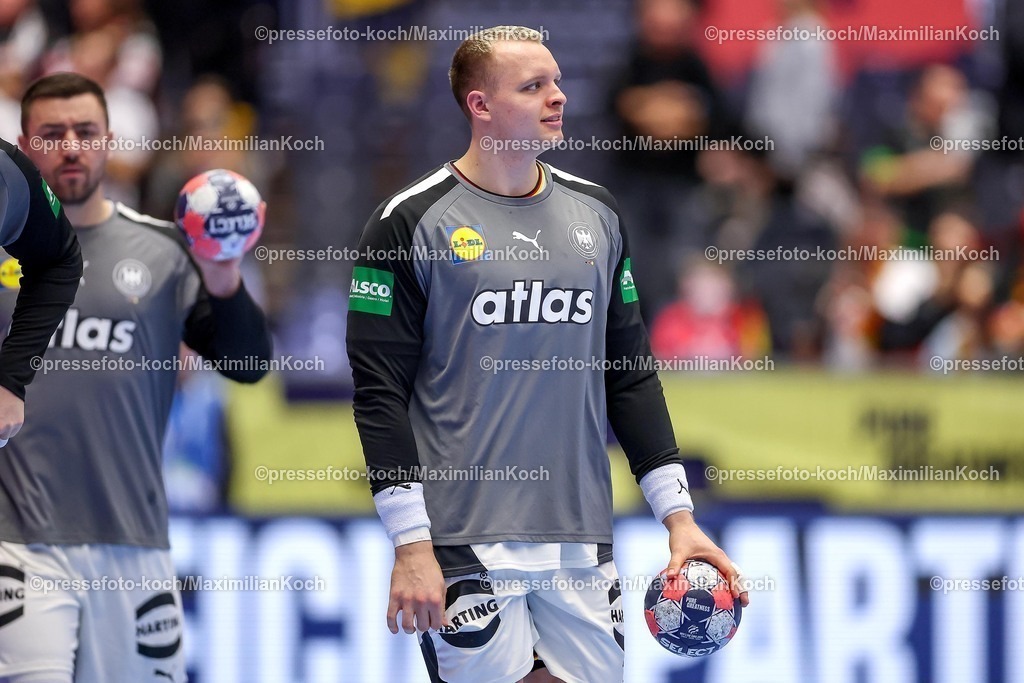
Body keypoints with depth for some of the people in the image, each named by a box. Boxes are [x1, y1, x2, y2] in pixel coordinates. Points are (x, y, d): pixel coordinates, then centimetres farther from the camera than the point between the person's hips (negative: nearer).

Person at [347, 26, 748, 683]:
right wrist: (411, 544, -11)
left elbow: (631, 375, 16)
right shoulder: (411, 222, -3)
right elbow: (380, 390, -5)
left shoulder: (596, 213, 13)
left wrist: (679, 515, 9)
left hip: (583, 542, 5)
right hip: (465, 544, -5)